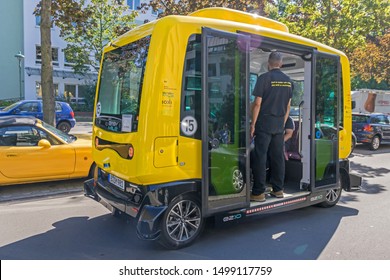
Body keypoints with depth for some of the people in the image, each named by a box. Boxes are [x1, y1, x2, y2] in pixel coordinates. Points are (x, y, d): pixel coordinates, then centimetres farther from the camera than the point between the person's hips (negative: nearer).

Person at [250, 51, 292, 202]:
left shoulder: (264, 78, -8)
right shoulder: (288, 81, 11)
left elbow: (257, 103, -11)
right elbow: (288, 106, 14)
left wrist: (253, 124, -7)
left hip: (264, 123, -6)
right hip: (279, 125, 6)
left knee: (260, 157, -3)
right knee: (278, 157, 11)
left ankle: (258, 192, -1)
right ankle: (278, 189, 18)